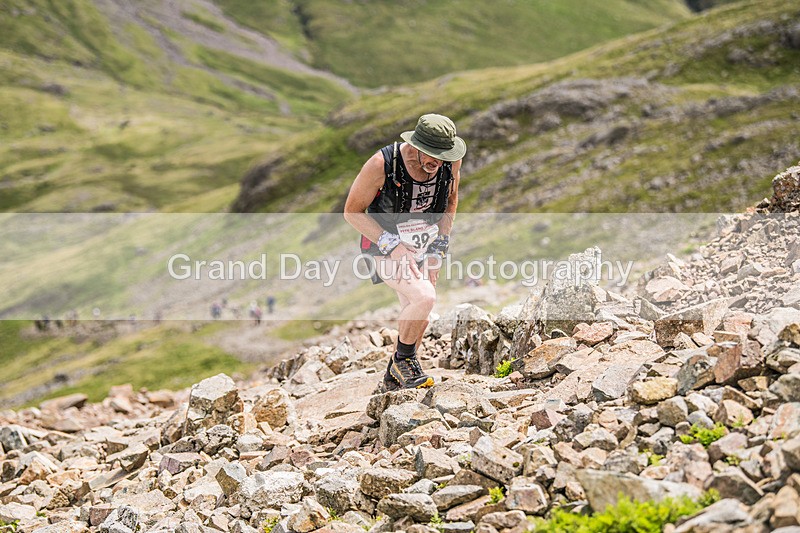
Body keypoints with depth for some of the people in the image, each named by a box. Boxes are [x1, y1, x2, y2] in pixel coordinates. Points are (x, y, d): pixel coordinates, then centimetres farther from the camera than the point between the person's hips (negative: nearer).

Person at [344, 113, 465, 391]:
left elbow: (451, 199, 7)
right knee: (424, 298, -26)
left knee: (416, 318, 11)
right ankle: (404, 359, -2)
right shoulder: (382, 164, -28)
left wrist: (438, 247, 0)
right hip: (384, 246, -6)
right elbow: (352, 211, -17)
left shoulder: (450, 161, -15)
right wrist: (392, 245, -24)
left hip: (422, 246, 6)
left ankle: (394, 377, 34)